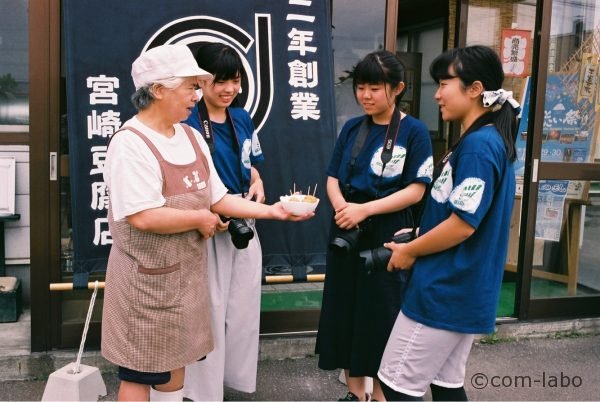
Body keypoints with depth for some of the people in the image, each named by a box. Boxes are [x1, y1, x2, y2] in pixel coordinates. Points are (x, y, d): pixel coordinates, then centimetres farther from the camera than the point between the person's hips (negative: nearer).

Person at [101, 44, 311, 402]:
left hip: (186, 271, 8)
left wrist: (272, 211, -3)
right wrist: (201, 219, -16)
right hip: (147, 277, -8)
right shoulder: (130, 143, -20)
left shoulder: (191, 136, 6)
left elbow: (218, 198, 7)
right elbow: (145, 217, -29)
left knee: (176, 359, 20)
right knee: (141, 372, 5)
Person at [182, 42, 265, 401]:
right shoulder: (186, 123, -14)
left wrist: (258, 186, -3)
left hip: (245, 227, 7)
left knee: (244, 311, 16)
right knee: (209, 312, 5)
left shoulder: (242, 119, 7)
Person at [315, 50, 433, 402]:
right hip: (346, 233, 5)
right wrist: (341, 206, -13)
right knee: (346, 312, 11)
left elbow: (415, 190, -12)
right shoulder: (352, 128, 7)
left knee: (382, 316, 5)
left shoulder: (414, 131, -7)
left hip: (387, 237, -5)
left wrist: (364, 209, -19)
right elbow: (333, 178, 8)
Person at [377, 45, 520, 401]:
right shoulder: (486, 141, 12)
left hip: (446, 290, -10)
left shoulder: (478, 145, -19)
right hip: (462, 288, 10)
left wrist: (409, 251, -9)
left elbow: (463, 224, -22)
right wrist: (418, 236, 12)